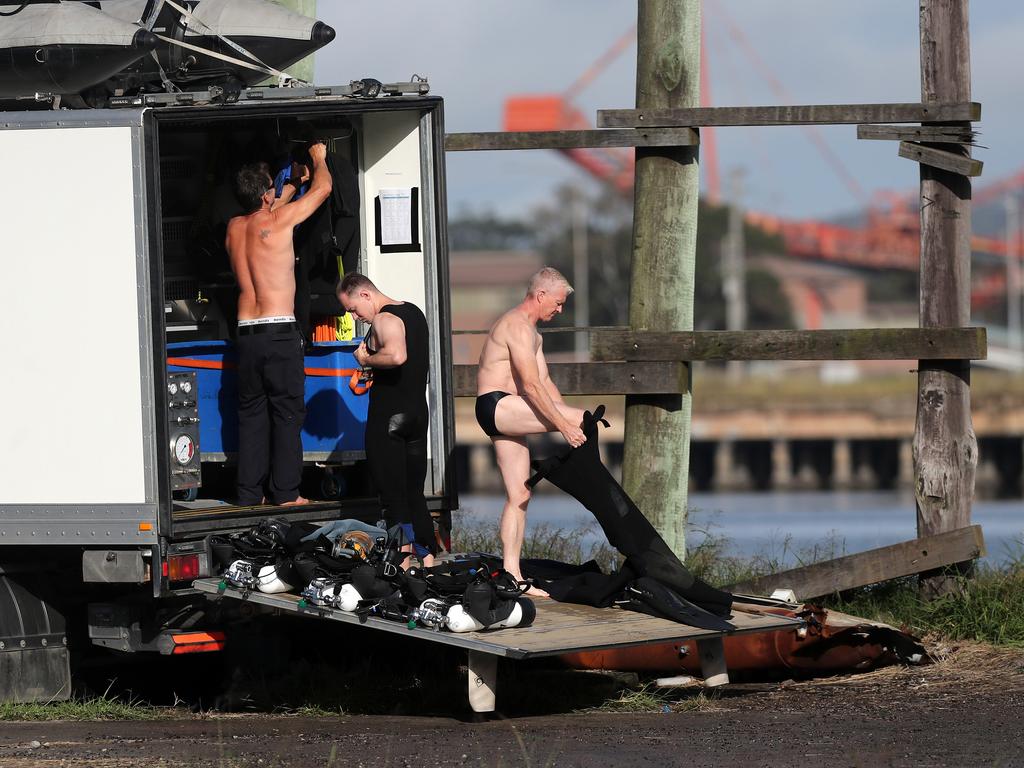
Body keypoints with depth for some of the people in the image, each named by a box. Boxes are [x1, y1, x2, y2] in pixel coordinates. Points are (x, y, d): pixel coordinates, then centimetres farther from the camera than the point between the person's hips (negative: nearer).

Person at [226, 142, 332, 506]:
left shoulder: (234, 228, 9)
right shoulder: (278, 221, -8)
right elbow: (323, 188, 4)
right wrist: (319, 158, 24)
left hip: (246, 334, 6)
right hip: (280, 332, -6)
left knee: (251, 412, 10)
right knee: (287, 412, 1)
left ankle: (249, 493, 9)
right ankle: (285, 492, 1)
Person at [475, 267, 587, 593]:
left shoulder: (531, 332, 23)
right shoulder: (518, 327, -13)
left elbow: (544, 382, 22)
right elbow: (532, 386, -21)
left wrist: (567, 419, 11)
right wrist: (565, 425, -22)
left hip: (508, 416, 11)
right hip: (496, 406, -11)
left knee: (519, 496, 5)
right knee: (585, 418, -17)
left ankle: (512, 574, 4)